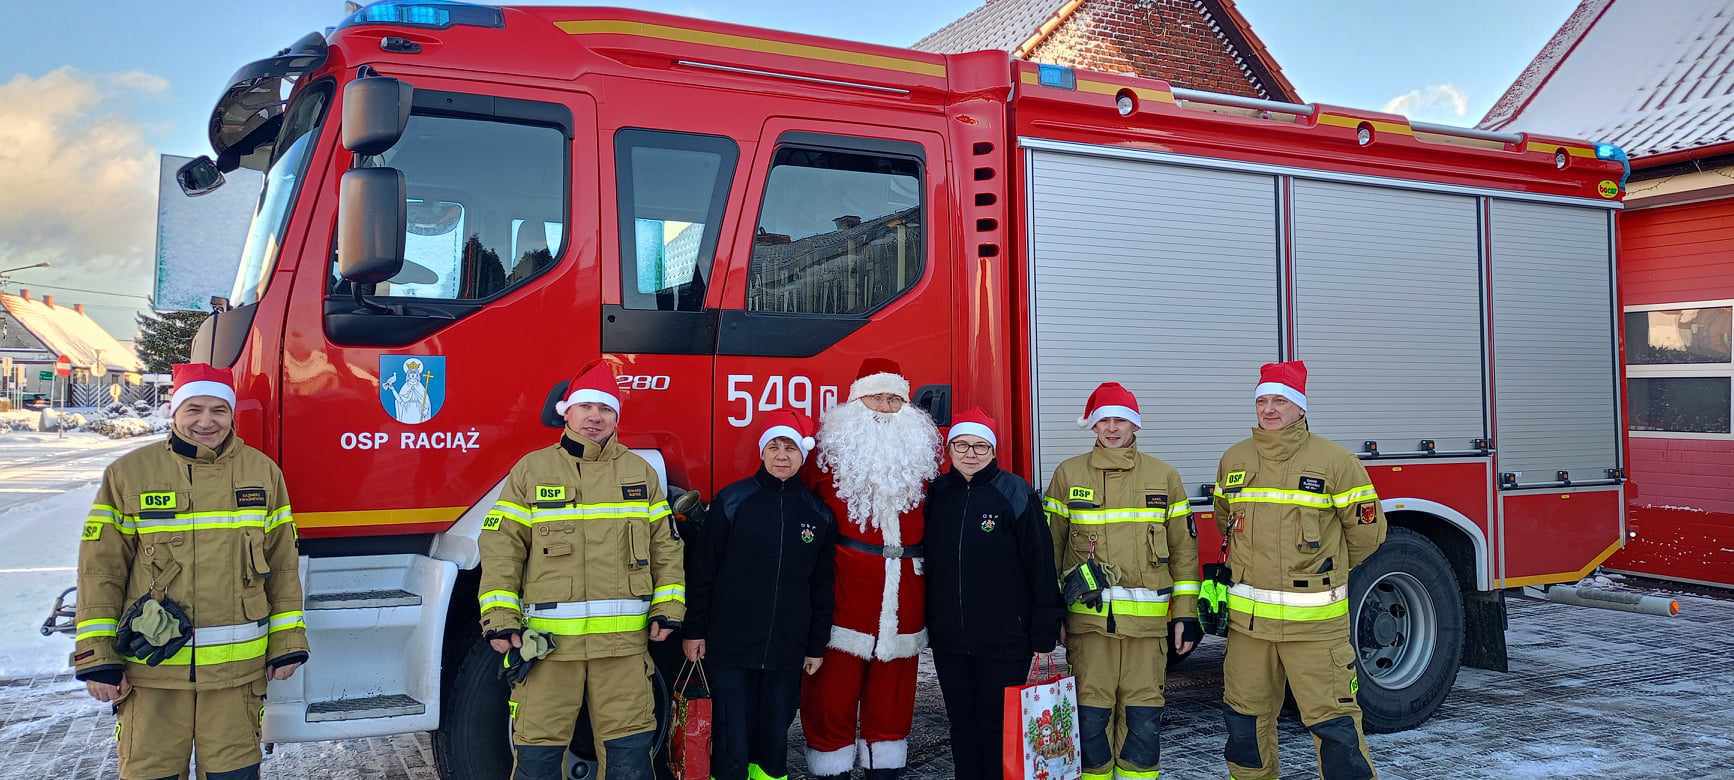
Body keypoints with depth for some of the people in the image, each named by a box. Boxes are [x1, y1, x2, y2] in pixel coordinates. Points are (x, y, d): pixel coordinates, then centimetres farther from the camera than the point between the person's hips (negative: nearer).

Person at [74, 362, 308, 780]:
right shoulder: (128, 474, 0)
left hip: (237, 665, 1)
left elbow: (283, 564, 7)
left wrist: (287, 643, 5)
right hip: (153, 665, -1)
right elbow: (100, 569, 2)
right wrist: (97, 658, -2)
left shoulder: (263, 472, 4)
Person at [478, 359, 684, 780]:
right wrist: (500, 618, -5)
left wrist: (667, 609, 2)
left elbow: (665, 546, 11)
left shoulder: (641, 472, 11)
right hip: (548, 640, -1)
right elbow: (501, 547, 2)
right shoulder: (531, 470, 6)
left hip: (624, 638, 1)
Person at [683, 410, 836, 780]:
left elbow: (822, 586, 10)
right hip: (730, 646, -3)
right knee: (731, 737, 1)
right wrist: (694, 630, -3)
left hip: (786, 650, 3)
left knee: (776, 733, 12)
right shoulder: (732, 500, -4)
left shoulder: (818, 513, 5)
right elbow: (703, 569, -1)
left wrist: (817, 646, 10)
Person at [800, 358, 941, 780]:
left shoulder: (922, 455, 11)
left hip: (904, 591, 4)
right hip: (844, 588, -3)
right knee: (834, 684, 1)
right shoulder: (836, 450, 0)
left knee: (893, 685, 11)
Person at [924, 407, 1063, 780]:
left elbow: (1041, 567, -8)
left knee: (999, 727, 2)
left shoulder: (1015, 493, -7)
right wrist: (927, 624, 12)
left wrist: (1043, 637, -10)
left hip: (1004, 640, -4)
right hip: (948, 639, 4)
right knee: (962, 726, 13)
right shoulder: (937, 494, 6)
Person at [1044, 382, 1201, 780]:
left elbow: (1184, 549, 9)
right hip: (1088, 617, -1)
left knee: (1144, 716, 4)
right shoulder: (1068, 474, 5)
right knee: (1090, 714, 2)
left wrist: (1185, 614, 4)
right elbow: (1050, 546, 7)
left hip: (1147, 620, 1)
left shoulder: (1164, 476, 8)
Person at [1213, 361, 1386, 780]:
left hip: (1313, 619, -4)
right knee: (1245, 716, 15)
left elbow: (1366, 531, 3)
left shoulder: (1335, 461, -6)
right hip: (1247, 618, 5)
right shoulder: (1234, 459, 7)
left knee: (1333, 720, -2)